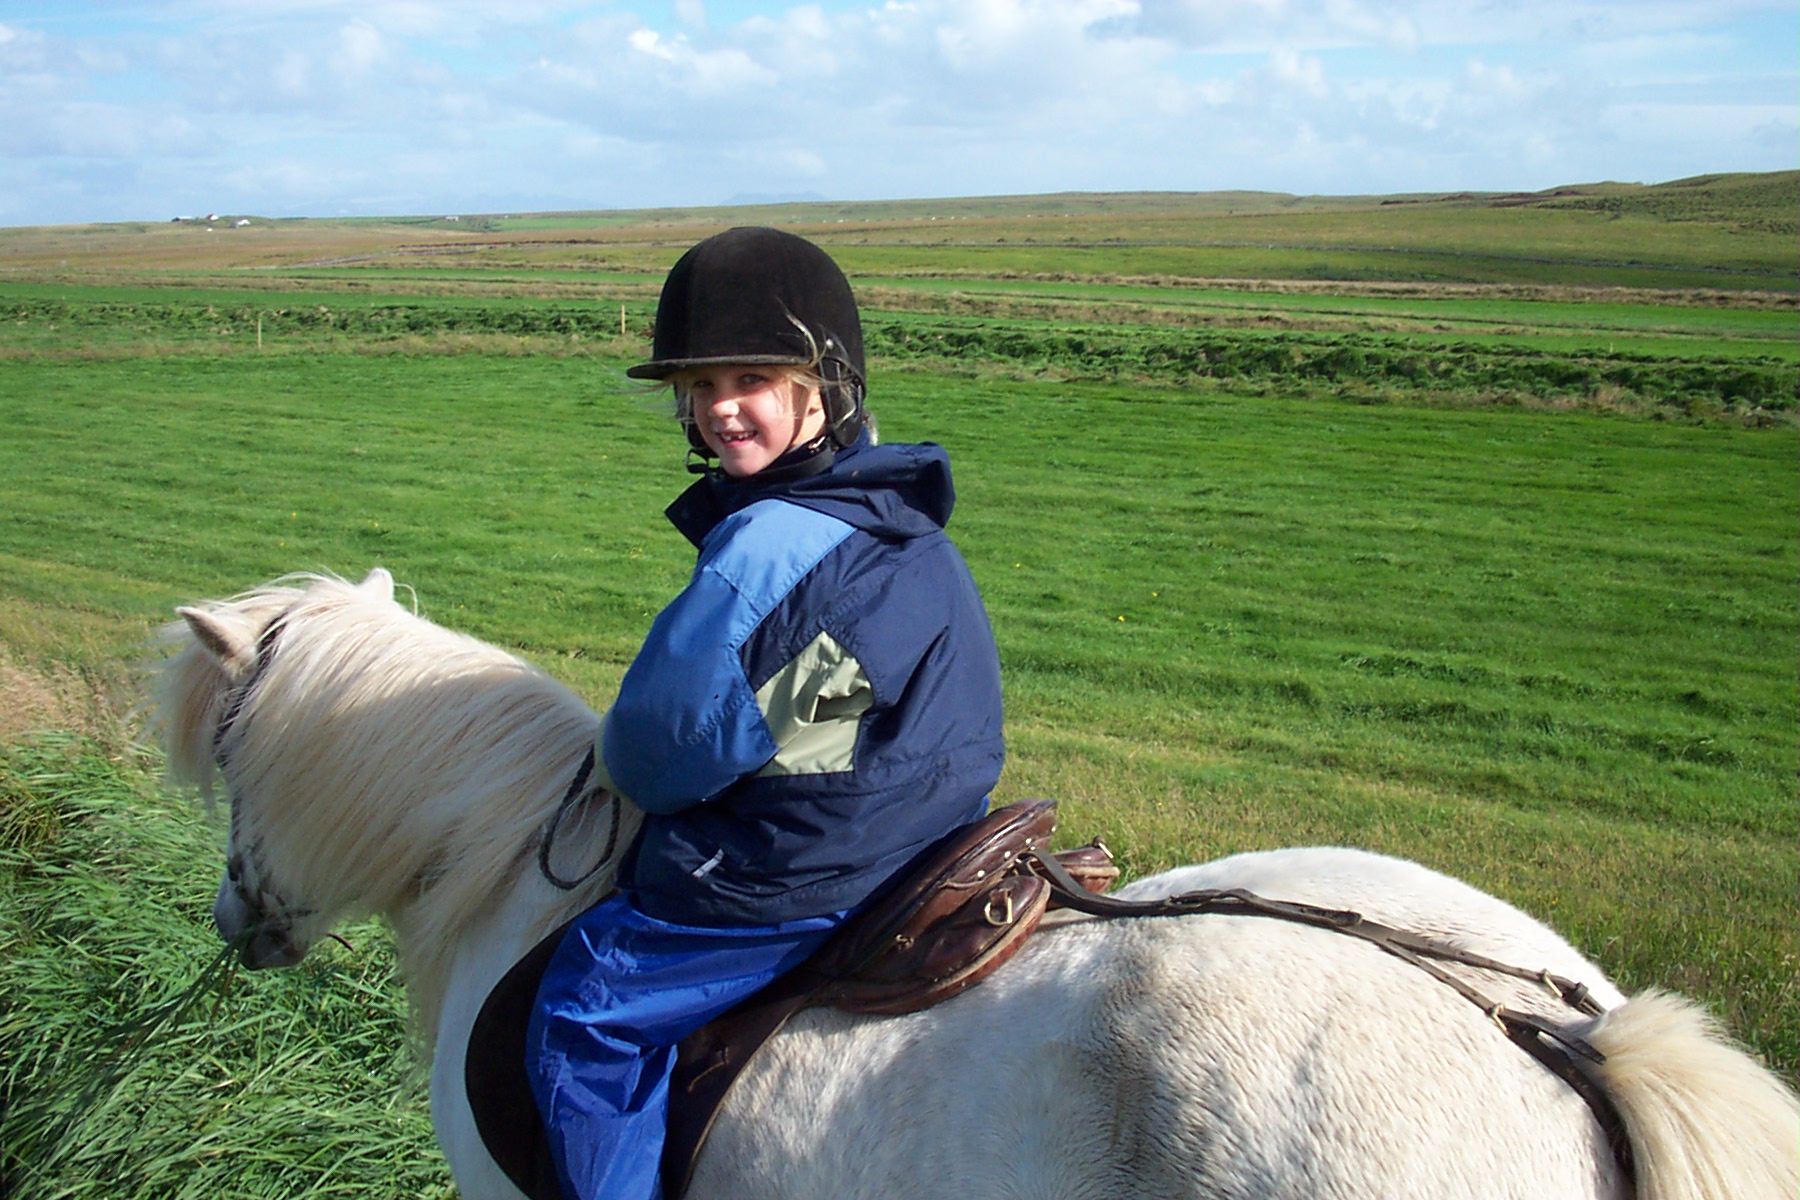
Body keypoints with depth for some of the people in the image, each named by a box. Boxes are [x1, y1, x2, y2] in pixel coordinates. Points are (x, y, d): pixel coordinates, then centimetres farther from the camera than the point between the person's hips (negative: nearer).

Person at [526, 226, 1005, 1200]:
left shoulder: (767, 545, -26)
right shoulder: (894, 515, 4)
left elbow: (667, 747, -20)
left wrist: (620, 765, 4)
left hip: (794, 883, -10)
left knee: (586, 1014, 5)